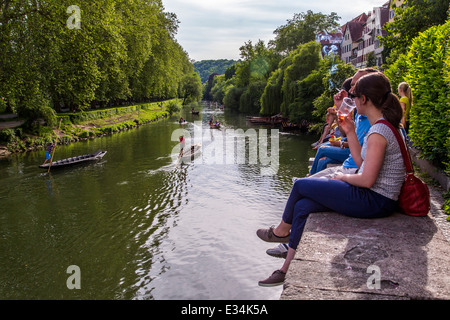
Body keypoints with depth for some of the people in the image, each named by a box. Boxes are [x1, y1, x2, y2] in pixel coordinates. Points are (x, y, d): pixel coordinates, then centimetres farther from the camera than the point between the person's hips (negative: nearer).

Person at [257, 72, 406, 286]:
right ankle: (288, 269, 10)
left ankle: (281, 231, 24)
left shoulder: (378, 132, -21)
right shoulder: (384, 126, 11)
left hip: (375, 202, -10)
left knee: (300, 186, -2)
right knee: (303, 206, 3)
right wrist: (350, 133, 12)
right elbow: (362, 163, 13)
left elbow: (367, 180, -25)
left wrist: (343, 177, -6)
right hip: (376, 198, 10)